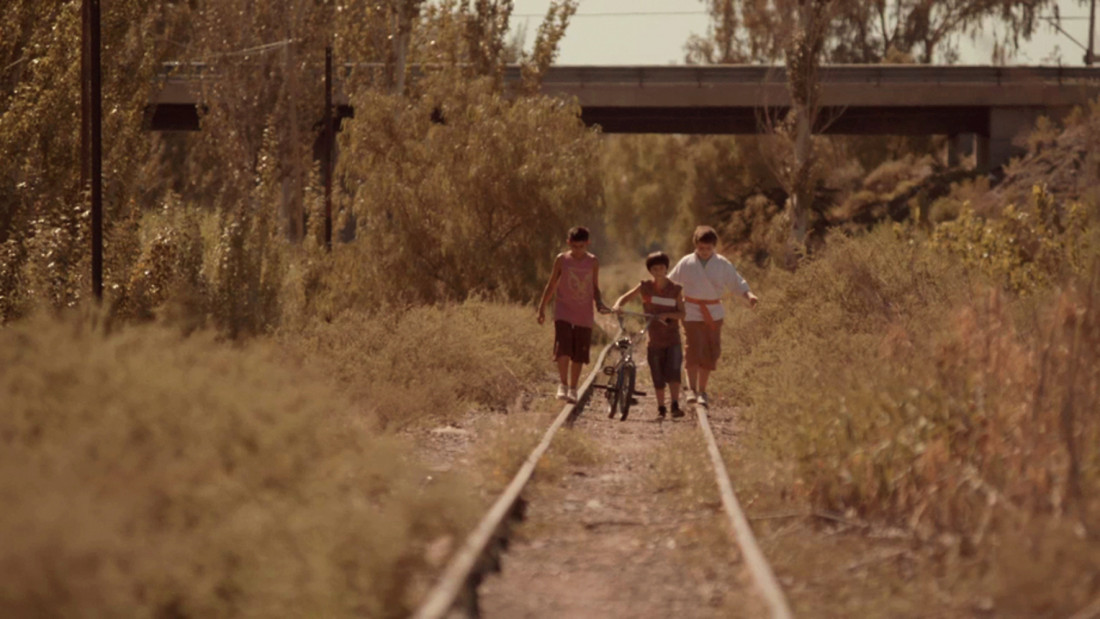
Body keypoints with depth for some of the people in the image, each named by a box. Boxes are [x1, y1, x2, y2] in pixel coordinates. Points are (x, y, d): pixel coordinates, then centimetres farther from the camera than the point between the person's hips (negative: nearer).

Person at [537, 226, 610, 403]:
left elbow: (595, 288, 13)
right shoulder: (562, 260, -1)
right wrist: (542, 308, 4)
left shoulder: (593, 262, 3)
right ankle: (563, 384, -8)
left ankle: (572, 389, 16)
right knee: (563, 349, -17)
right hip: (564, 312, -2)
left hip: (584, 315, 2)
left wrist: (599, 303, -5)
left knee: (579, 355, 4)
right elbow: (551, 285, 6)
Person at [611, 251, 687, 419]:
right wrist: (617, 305, -21)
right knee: (658, 378, 5)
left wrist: (667, 315, -23)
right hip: (654, 340, 1)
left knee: (673, 372, -19)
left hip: (673, 340, -1)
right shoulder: (645, 287, 0)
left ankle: (675, 406, -18)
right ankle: (661, 408, 18)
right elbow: (625, 297, 1)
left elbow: (682, 314, -5)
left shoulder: (675, 290, -1)